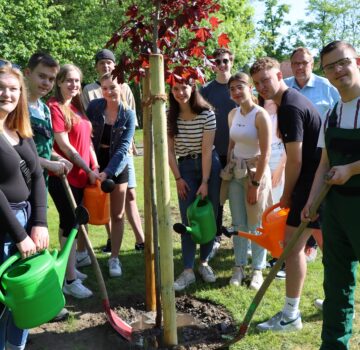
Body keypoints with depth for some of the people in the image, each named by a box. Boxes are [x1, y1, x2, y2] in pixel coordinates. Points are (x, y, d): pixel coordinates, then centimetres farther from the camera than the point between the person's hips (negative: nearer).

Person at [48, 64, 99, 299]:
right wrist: (89, 170, -12)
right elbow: (64, 146, -17)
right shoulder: (54, 107, -12)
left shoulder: (76, 107, 13)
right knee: (70, 224, -5)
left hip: (80, 176, 8)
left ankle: (68, 269, 27)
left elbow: (86, 140, 16)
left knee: (71, 223, 15)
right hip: (64, 177, -8)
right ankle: (70, 280, 3)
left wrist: (95, 167, 8)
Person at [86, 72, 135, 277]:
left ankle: (114, 258, 18)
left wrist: (108, 172, -25)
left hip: (117, 166, 0)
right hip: (94, 162, 0)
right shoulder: (94, 106, -7)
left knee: (118, 214, 5)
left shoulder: (128, 115, -7)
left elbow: (123, 148, -14)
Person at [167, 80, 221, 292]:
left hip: (209, 165, -1)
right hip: (185, 166, 2)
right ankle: (188, 271, 4)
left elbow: (207, 149, -15)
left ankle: (205, 263, 22)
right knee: (188, 219, -1)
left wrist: (205, 182, -16)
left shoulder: (207, 114, -13)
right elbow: (170, 150, -1)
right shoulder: (170, 116, -5)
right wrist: (178, 178, -5)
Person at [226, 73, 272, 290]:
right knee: (239, 223, 10)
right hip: (236, 172, 6)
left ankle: (258, 270, 18)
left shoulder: (260, 115, -15)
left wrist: (256, 184, -16)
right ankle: (240, 267, 22)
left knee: (256, 224, 4)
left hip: (256, 172, -5)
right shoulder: (233, 114, 5)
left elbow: (265, 154, -16)